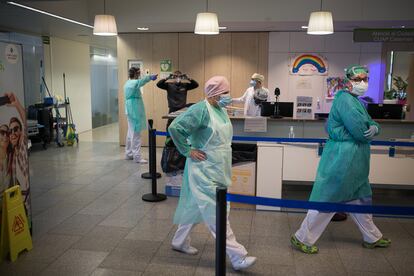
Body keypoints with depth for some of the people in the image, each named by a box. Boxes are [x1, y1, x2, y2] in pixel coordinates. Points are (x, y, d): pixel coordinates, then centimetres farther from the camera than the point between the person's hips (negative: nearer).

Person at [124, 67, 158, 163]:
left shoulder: (128, 83, 16)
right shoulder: (133, 83, -16)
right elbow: (140, 81, -31)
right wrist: (150, 77, -37)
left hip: (131, 111, 10)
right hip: (134, 111, -10)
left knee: (131, 133, 16)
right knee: (136, 134, -8)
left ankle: (129, 154, 24)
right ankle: (137, 156, -5)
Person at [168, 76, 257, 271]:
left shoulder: (221, 110, 9)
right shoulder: (201, 110, -18)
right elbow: (174, 127, -22)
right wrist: (188, 151, -18)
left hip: (217, 170, 9)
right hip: (204, 171, -9)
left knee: (195, 207, 19)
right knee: (215, 213, -3)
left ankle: (180, 242, 35)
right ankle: (237, 256, 2)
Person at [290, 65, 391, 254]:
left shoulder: (356, 101, 16)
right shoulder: (345, 99, -17)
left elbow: (371, 123, 13)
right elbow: (360, 131, -24)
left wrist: (374, 128, -11)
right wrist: (368, 133, -1)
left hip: (354, 160, 11)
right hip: (342, 158, -11)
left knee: (361, 198, 21)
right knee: (327, 199, -3)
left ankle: (372, 238, 38)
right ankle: (302, 239, 9)